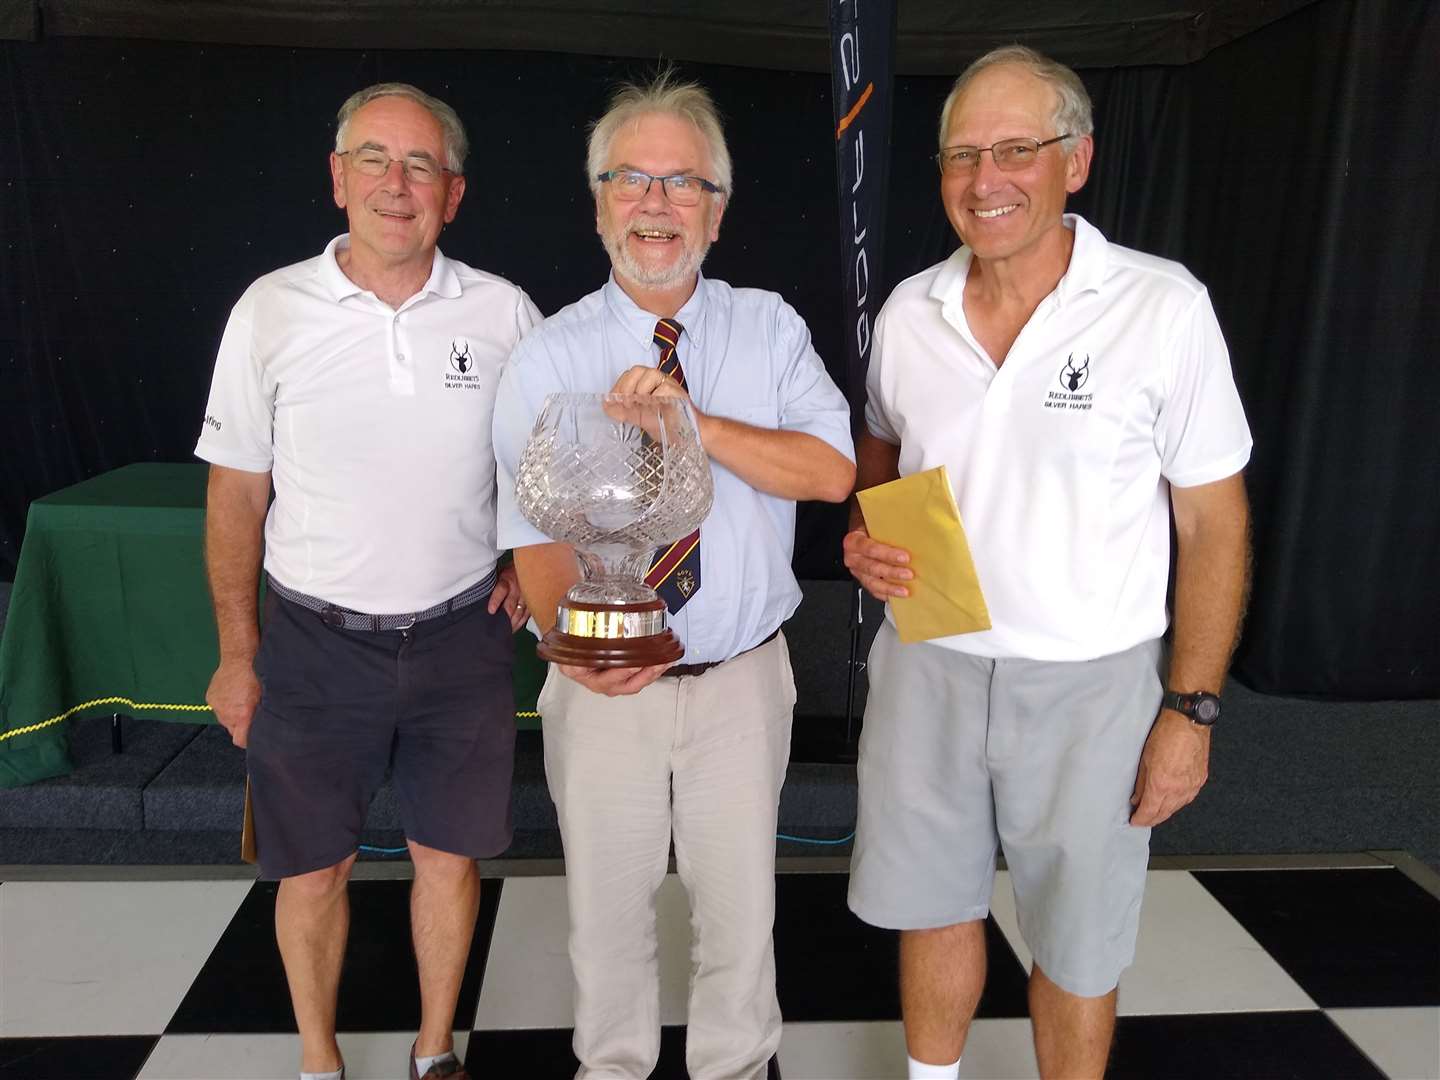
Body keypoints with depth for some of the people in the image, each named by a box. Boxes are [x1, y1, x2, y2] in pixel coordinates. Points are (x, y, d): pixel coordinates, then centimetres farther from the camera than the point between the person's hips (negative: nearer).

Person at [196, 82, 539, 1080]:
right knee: (313, 868, 13)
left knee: (449, 853, 13)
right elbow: (236, 492, 0)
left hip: (460, 635, 1)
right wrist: (237, 654, 1)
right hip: (315, 641, 0)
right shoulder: (271, 311, -5)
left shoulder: (505, 314, -3)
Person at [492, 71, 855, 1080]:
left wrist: (695, 424, -27)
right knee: (608, 903, 17)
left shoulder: (771, 328, -2)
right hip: (605, 683, 0)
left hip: (745, 676, 1)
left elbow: (832, 471, -14)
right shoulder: (547, 358, -5)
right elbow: (536, 534, -12)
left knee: (740, 902, 17)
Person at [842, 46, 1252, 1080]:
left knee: (1077, 947, 13)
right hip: (925, 664, 4)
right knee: (934, 907, 19)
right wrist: (864, 537, -5)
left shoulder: (1164, 306, -11)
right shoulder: (908, 311, 0)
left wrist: (1191, 707, -9)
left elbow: (1215, 523, -6)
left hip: (1088, 683, -3)